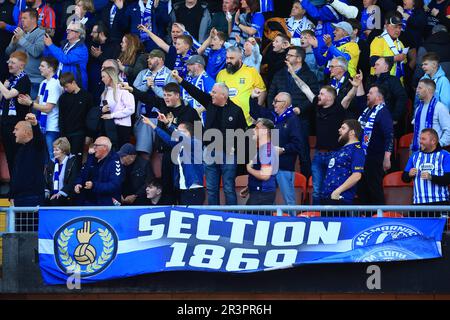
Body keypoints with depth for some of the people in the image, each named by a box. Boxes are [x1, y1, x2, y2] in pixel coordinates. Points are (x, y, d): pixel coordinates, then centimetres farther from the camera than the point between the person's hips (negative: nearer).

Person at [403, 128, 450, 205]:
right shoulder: (415, 156, 15)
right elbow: (404, 178, 16)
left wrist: (431, 177, -22)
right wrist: (409, 175, -7)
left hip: (440, 202, -3)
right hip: (419, 203, 3)